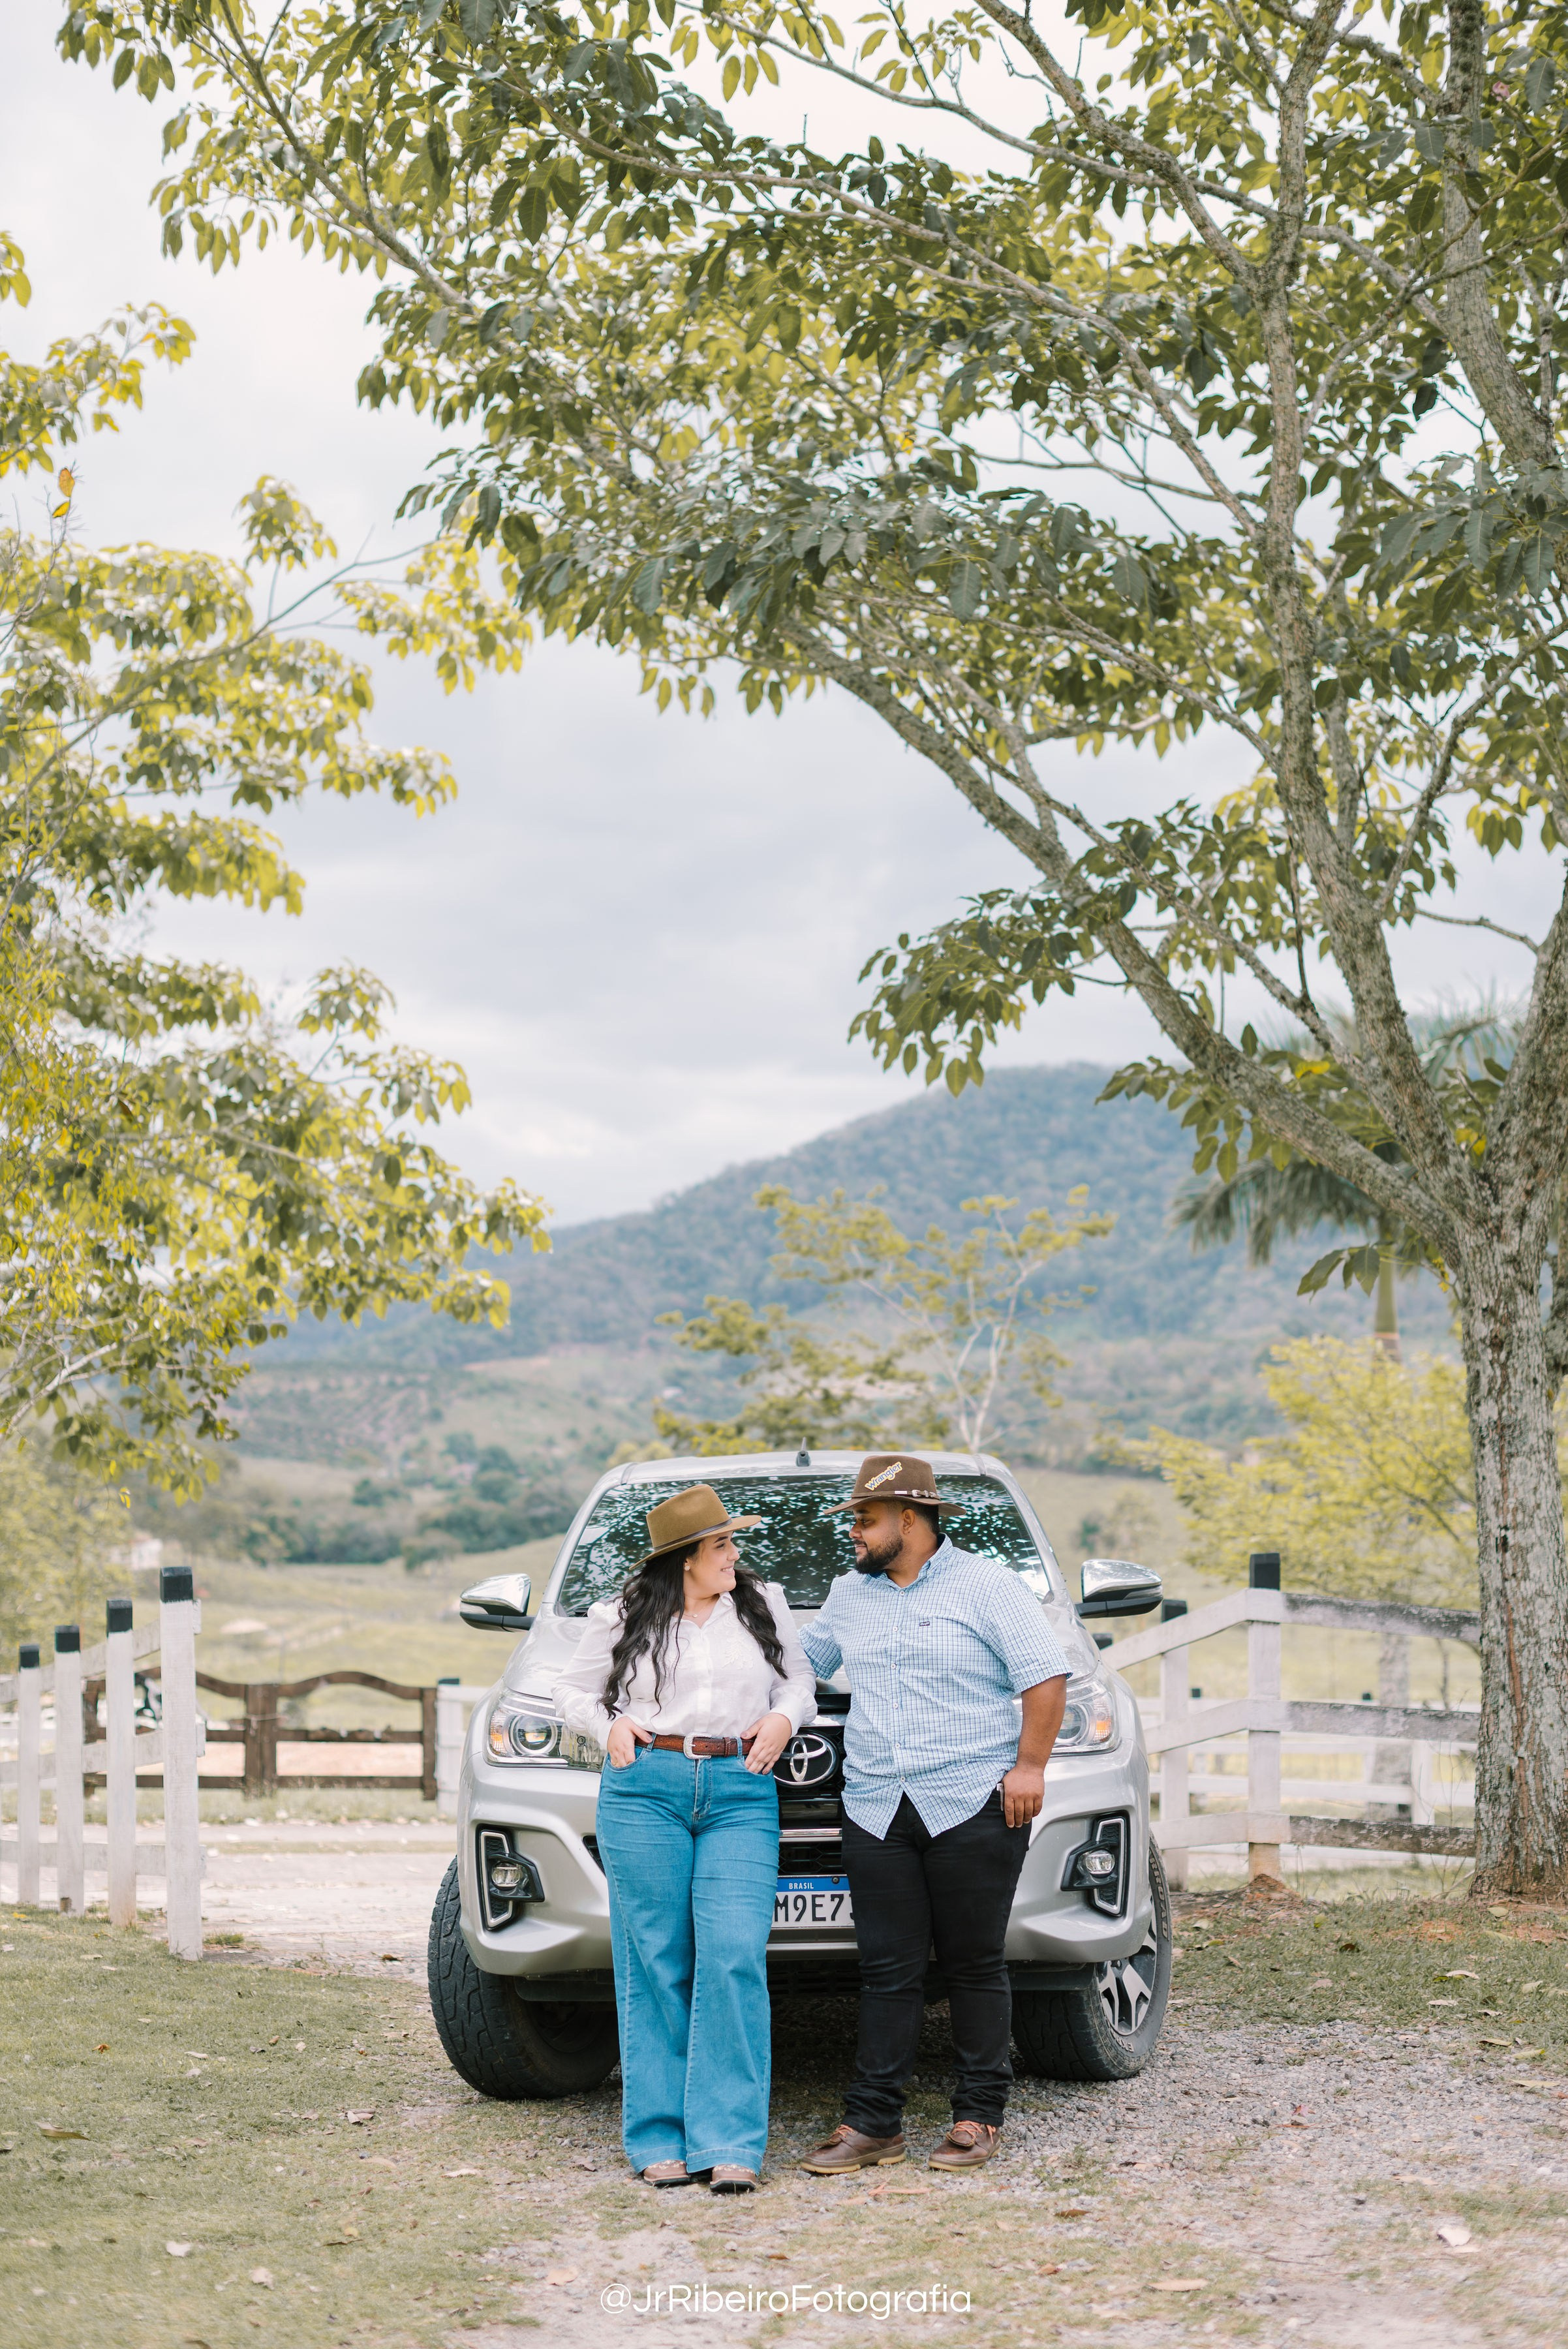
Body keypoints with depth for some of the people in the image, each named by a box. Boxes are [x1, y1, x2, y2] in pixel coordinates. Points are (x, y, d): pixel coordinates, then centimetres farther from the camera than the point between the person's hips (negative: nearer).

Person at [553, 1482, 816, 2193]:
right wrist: (608, 1727, -1)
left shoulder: (762, 1606, 11)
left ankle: (730, 2144, -7)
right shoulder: (624, 1620, 6)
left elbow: (799, 1678, 22)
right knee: (656, 1966, 0)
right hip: (644, 1792, 0)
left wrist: (784, 1716, 2)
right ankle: (660, 2140, 8)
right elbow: (572, 1689, 17)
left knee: (735, 1961, -11)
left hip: (742, 1795, 1)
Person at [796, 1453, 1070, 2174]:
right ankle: (873, 2123, 5)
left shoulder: (986, 1586, 0)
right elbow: (800, 1660, 31)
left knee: (974, 1966, 1)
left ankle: (979, 2116, 9)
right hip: (876, 1813, 4)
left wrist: (1029, 1765, -11)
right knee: (886, 1971, 2)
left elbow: (1045, 1675, -5)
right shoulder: (849, 1595, 17)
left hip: (973, 1808, -4)